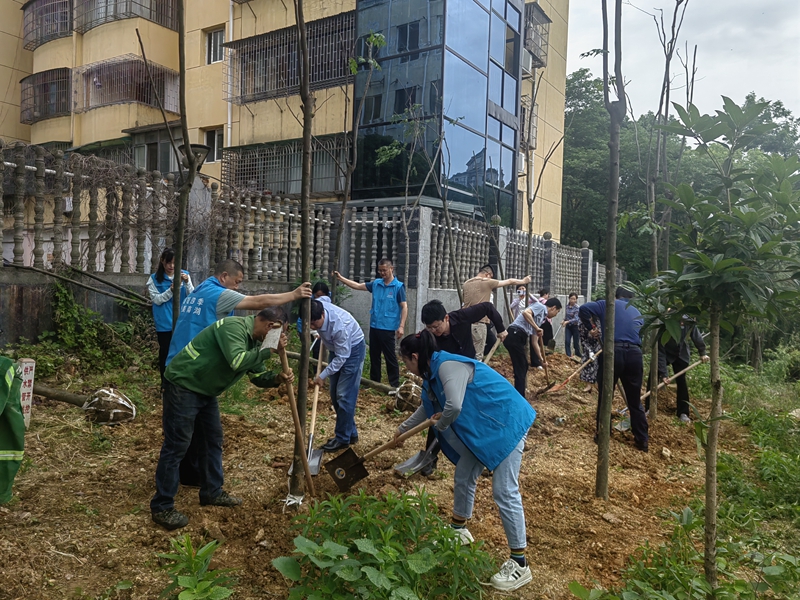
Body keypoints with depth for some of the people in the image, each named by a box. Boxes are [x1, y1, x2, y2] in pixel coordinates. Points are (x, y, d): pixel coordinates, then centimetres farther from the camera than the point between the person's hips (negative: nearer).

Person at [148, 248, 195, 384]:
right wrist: (171, 290, -19)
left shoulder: (184, 275, 3)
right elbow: (156, 299, -6)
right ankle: (165, 383, 19)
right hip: (164, 324, -1)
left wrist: (187, 282, -20)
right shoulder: (155, 278, 0)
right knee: (165, 352, 8)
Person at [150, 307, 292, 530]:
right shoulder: (234, 326, -23)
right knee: (177, 445, -5)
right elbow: (237, 362, -37)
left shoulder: (253, 340, 7)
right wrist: (269, 349, -29)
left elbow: (258, 375, 10)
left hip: (205, 390, 10)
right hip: (182, 385, -10)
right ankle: (162, 507, 5)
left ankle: (212, 492, 28)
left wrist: (276, 378, -9)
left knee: (213, 439, 14)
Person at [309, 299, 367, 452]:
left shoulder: (339, 325, -39)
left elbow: (342, 357, -28)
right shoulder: (316, 308, -21)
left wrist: (323, 376, -22)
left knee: (344, 395, -9)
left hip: (353, 349, -8)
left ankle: (342, 438, 3)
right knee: (335, 394, 11)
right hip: (337, 347, 8)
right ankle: (351, 433, 21)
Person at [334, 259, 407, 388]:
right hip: (374, 326, 6)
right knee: (374, 356, 14)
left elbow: (404, 307, -10)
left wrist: (401, 326, -17)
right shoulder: (375, 284, 7)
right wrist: (340, 278, 2)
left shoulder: (398, 286, -7)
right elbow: (358, 286, 10)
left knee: (390, 358, 0)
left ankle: (395, 385, 8)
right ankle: (374, 383, 26)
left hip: (388, 328, -6)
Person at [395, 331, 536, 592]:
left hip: (506, 423, -10)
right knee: (463, 477, 17)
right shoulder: (434, 372, 8)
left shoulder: (448, 365, -24)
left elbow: (454, 406, -36)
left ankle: (519, 563, 3)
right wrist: (402, 430, 39)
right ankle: (458, 530, 39)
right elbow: (428, 407, 26)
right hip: (483, 426, 10)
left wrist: (440, 425, -12)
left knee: (504, 491, -7)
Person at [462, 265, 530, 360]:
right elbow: (509, 281, 11)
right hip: (478, 324, -6)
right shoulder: (487, 282, -1)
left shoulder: (466, 283, 14)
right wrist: (523, 281, 27)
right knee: (477, 356, -4)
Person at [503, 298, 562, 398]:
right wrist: (537, 328, -17)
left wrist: (541, 358, 29)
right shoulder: (541, 307, 1)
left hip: (517, 338, 10)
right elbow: (525, 312, -21)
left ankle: (519, 396, 29)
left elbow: (534, 342, 27)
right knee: (520, 369, -3)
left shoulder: (542, 317, 26)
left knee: (523, 367, 20)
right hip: (515, 336, -10)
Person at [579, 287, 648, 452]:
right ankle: (642, 440, 18)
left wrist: (590, 328, 9)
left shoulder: (608, 304, 10)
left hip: (612, 352, -4)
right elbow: (641, 336, 23)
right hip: (634, 354, 4)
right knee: (635, 400, 13)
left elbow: (583, 309, -2)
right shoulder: (637, 313, 24)